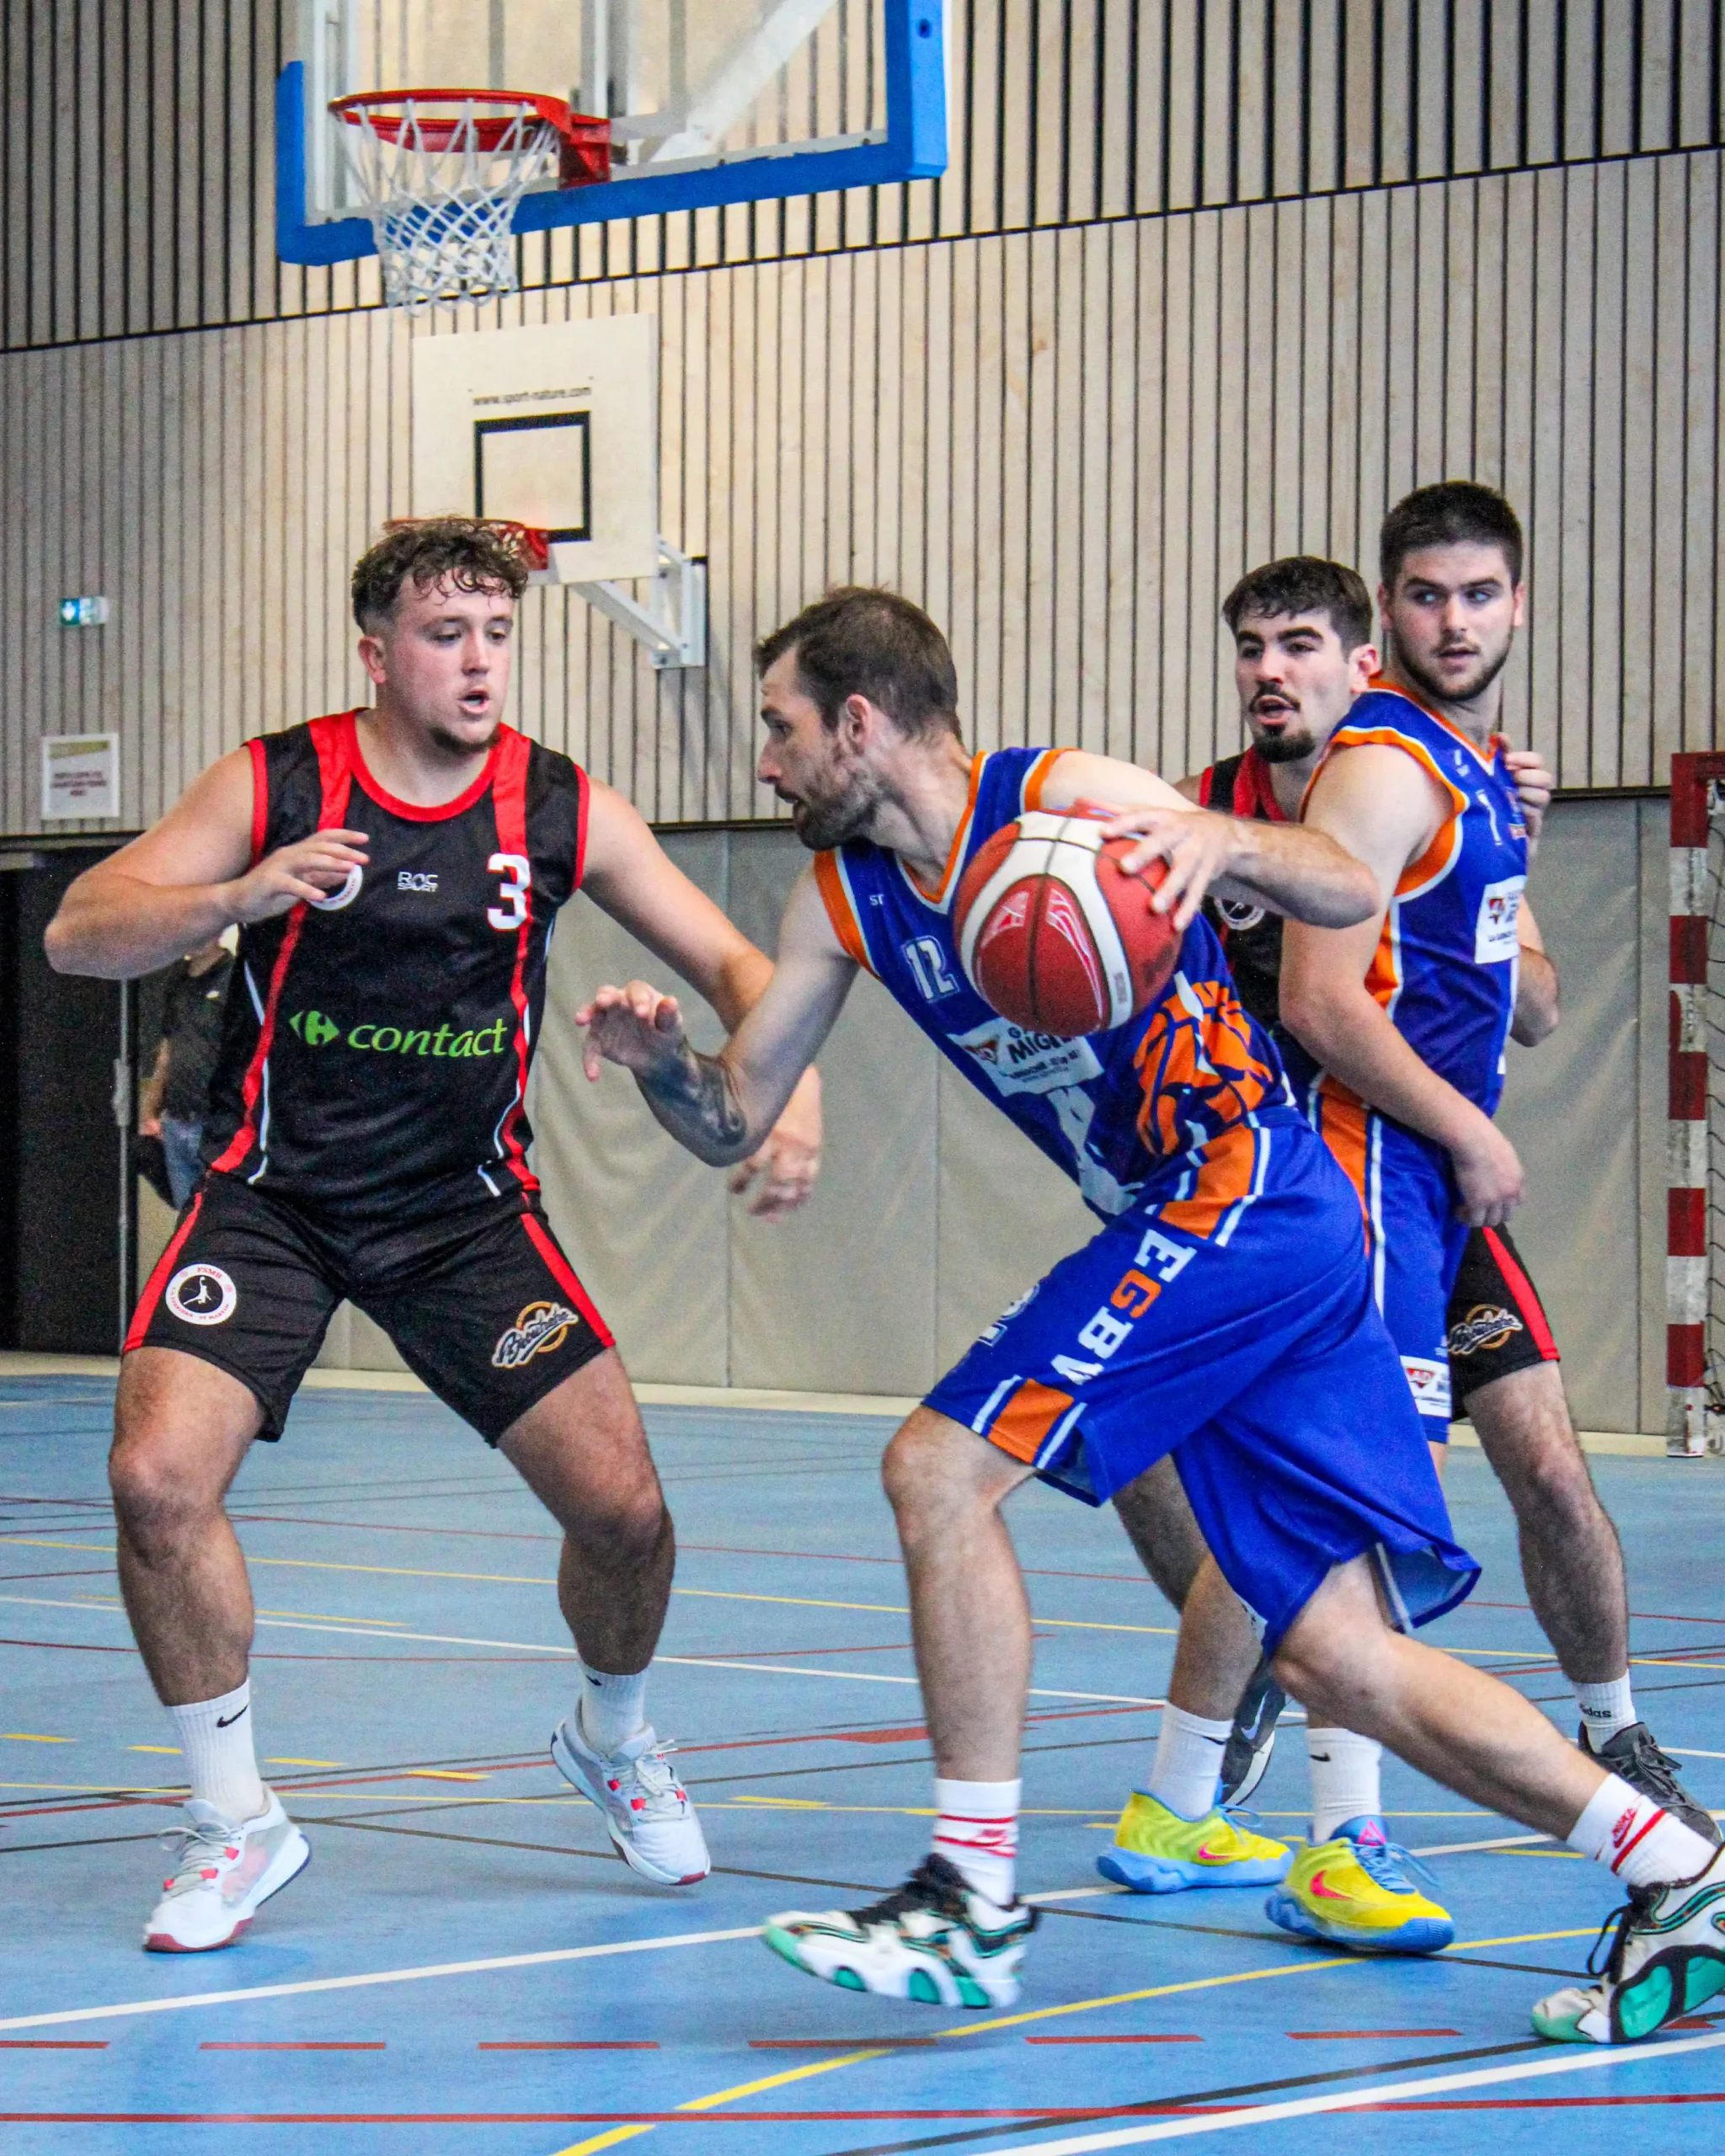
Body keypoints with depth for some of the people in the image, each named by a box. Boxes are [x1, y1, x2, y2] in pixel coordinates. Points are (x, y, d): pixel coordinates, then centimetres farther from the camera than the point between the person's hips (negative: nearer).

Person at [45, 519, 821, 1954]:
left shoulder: (563, 810, -4)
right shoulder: (275, 786, -8)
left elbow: (733, 965, 0)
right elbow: (78, 933, -13)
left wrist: (792, 1095, -20)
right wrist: (239, 897, -32)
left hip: (468, 1208, 2)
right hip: (273, 1195, -2)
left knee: (625, 1508, -5)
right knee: (159, 1477, -22)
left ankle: (612, 1741, 30)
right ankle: (237, 1822, -2)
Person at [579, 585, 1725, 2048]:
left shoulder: (1062, 800, -10)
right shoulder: (842, 896, 12)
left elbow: (1354, 899, -14)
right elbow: (733, 1121, 15)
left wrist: (1222, 844, -34)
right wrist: (660, 1057, -7)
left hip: (1249, 1197, -8)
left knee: (940, 1471, -15)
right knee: (1345, 1662, 3)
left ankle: (976, 1903, -10)